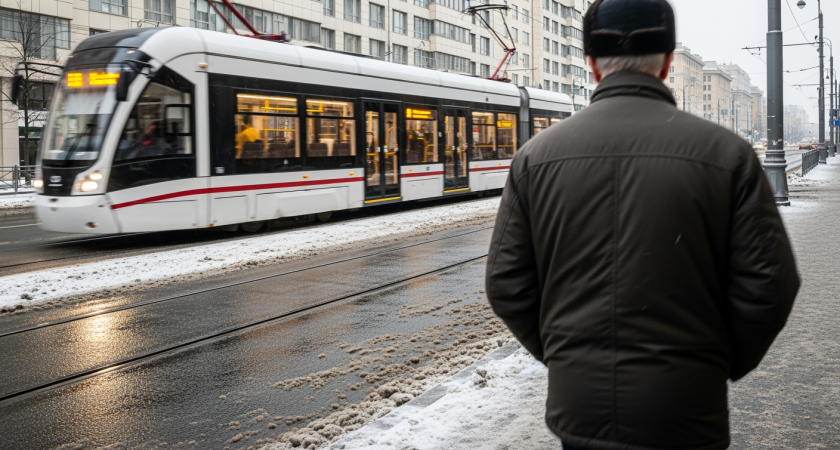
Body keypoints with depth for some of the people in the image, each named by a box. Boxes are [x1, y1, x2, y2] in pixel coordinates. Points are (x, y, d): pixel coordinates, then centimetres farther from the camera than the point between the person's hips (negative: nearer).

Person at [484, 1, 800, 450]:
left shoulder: (536, 155, -3)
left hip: (577, 409, 2)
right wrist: (724, 364, 10)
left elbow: (506, 286, -1)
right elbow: (768, 287, -6)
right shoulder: (726, 152, -7)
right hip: (684, 413, -1)